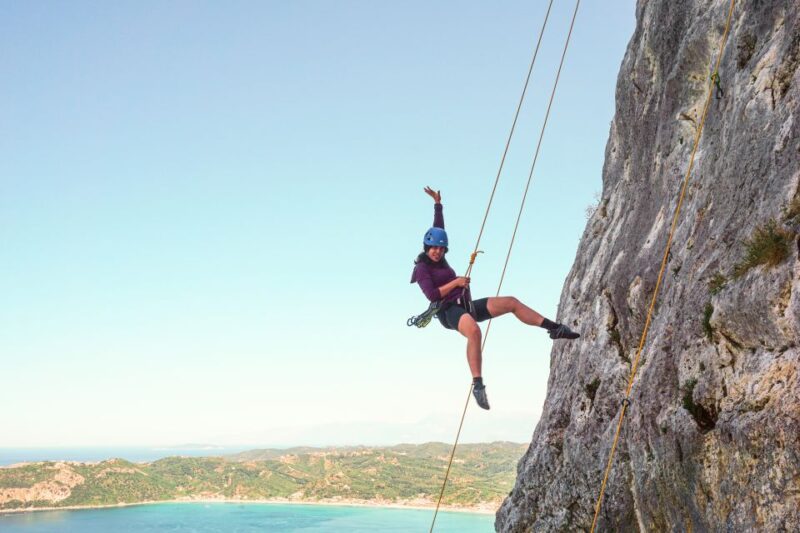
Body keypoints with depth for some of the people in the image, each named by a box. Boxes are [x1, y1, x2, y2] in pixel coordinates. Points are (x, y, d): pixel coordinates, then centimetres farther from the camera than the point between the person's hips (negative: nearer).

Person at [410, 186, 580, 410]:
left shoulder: (439, 259, 15)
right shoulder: (422, 268, -6)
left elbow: (439, 228, 26)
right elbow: (432, 295, -19)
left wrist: (438, 204, 30)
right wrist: (455, 283, -14)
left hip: (466, 305, 9)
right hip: (449, 310, -9)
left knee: (511, 302, 3)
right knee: (474, 331, -42)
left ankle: (554, 328, 7)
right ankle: (477, 385, -47)